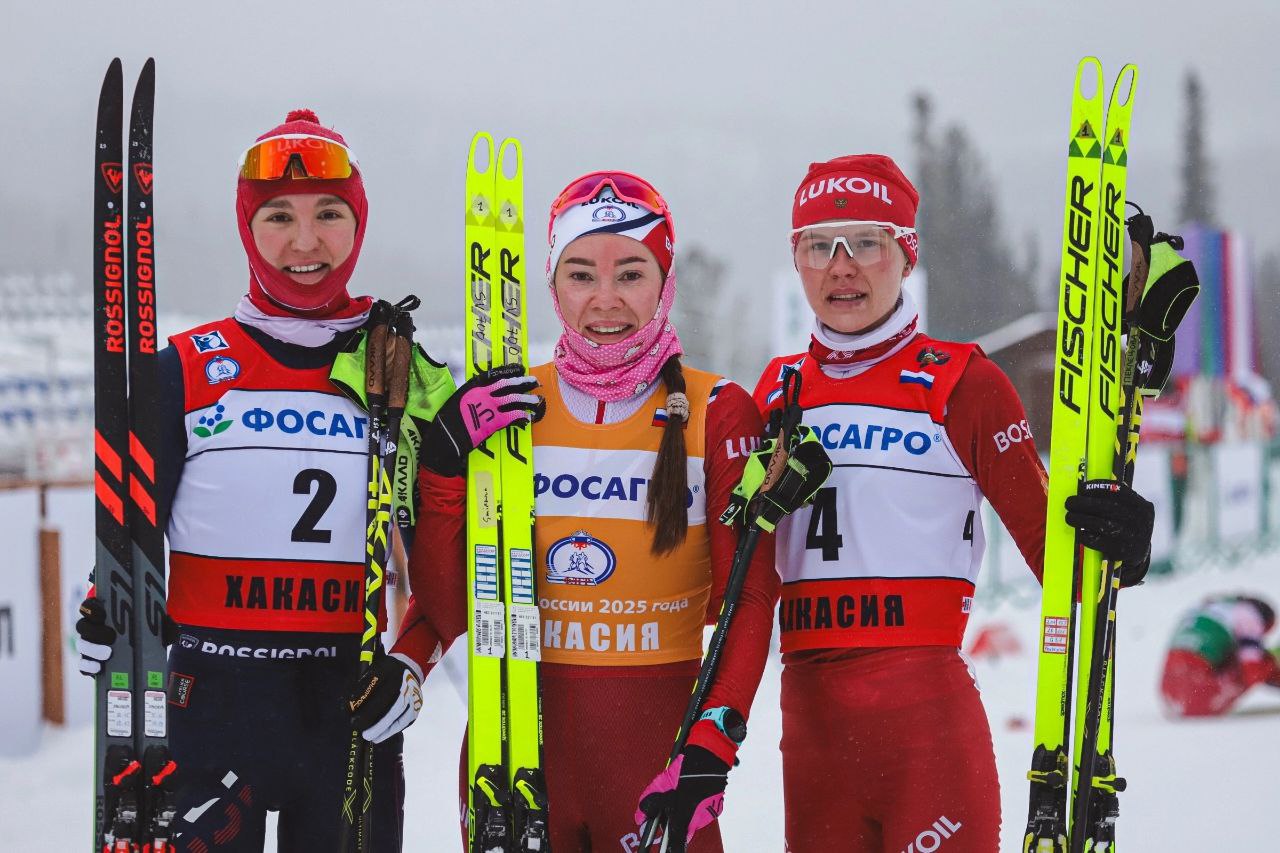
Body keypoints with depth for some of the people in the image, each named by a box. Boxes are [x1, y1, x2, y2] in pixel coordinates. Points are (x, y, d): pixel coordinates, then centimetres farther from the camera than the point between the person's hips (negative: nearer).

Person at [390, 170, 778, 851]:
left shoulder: (715, 413, -1)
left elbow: (748, 596, -5)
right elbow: (450, 584, 7)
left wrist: (712, 742, -17)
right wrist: (405, 664, -14)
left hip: (658, 736, -2)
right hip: (518, 727, 2)